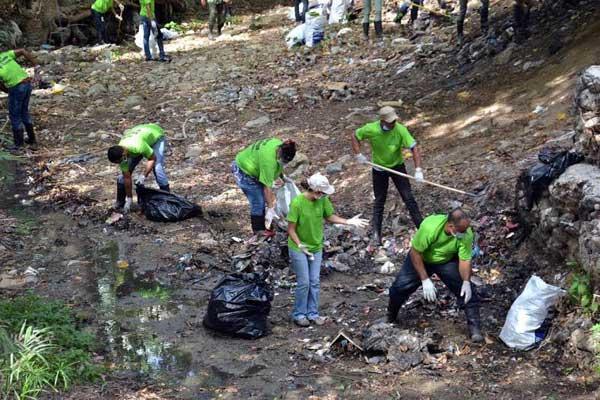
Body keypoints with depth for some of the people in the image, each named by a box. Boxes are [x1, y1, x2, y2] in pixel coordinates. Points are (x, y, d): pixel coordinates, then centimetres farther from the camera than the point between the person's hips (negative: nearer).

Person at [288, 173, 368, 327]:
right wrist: (300, 245, -30)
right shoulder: (297, 203, -26)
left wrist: (348, 222, -6)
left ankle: (312, 313, 22)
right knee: (304, 283, 0)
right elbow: (291, 229, -19)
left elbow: (329, 216, 5)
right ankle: (299, 314, 16)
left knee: (314, 282, 10)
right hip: (298, 249, -5)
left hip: (316, 248, 5)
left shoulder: (322, 200, -10)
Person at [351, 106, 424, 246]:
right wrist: (358, 155, -14)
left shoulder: (400, 129, -25)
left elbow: (414, 148, -28)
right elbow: (355, 136, -4)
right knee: (379, 201, 9)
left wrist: (418, 170, -36)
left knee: (409, 198, -1)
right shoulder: (371, 129, -23)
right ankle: (376, 233, 19)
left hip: (397, 166, 0)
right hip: (379, 169, 0)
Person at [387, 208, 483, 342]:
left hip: (448, 261, 2)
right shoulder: (429, 227, -40)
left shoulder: (466, 234, -31)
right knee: (399, 287, -7)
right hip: (421, 259, -2)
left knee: (466, 290, -14)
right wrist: (425, 280, -31)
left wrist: (466, 282, -36)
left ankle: (474, 326, 1)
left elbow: (465, 260, -20)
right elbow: (415, 253, -29)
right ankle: (389, 319, 21)